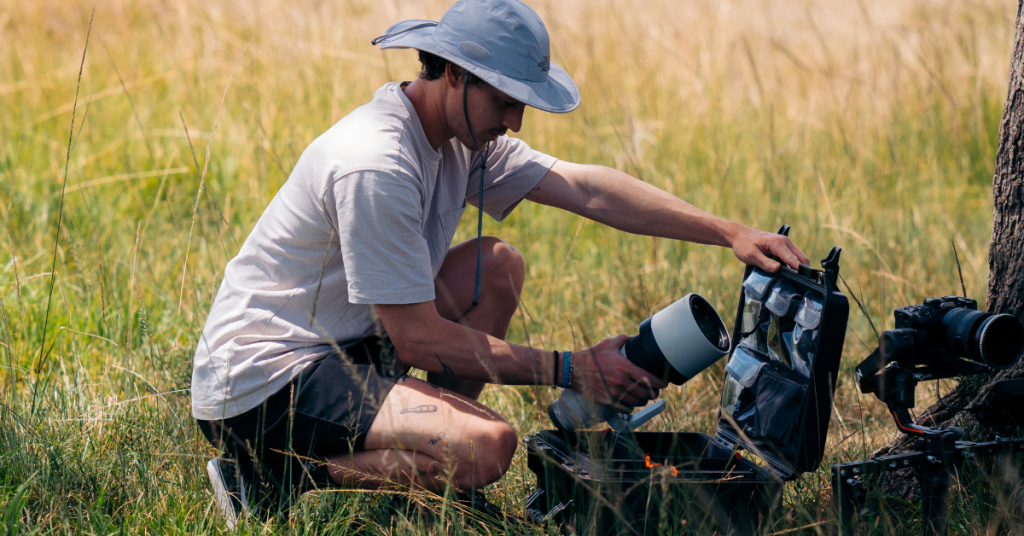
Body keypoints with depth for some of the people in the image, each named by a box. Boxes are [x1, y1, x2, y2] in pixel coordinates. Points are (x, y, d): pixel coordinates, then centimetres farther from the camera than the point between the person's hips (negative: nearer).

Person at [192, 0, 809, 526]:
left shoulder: (463, 135, 4)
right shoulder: (376, 164, -25)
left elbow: (586, 188, -1)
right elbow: (419, 340, -23)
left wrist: (728, 232, -9)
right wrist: (573, 370, -20)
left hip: (336, 347, 10)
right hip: (259, 383, -10)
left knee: (498, 265, 5)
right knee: (487, 446, -25)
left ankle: (429, 452, 8)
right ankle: (273, 479, -11)